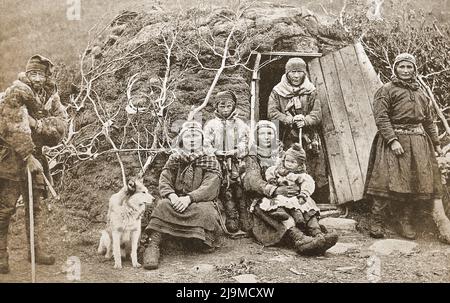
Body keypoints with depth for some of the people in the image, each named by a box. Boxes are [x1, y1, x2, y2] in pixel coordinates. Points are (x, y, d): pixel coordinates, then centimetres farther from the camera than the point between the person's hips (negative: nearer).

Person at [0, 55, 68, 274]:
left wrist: (35, 123, -21)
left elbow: (61, 123, -5)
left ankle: (37, 250, 23)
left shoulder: (51, 97, 3)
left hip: (33, 155, 7)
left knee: (36, 204, 12)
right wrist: (28, 158, -25)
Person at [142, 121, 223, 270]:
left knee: (204, 211, -36)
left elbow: (209, 188, -9)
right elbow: (164, 182, 2)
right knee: (162, 205, -30)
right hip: (176, 201, 2)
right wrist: (172, 196, -22)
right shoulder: (174, 159, 15)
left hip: (201, 202, -2)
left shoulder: (210, 161, 7)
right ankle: (153, 244, -37)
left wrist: (189, 198, -26)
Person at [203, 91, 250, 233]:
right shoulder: (211, 124, 14)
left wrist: (236, 151, -11)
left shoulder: (240, 124, 18)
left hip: (236, 162, 1)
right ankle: (232, 217, -12)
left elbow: (244, 143, 8)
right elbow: (206, 143, 4)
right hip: (218, 162, -1)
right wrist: (215, 152, -13)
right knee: (225, 190, -17)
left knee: (239, 190, -17)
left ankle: (243, 219, -11)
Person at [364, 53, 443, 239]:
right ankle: (376, 221, -5)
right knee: (388, 181, -12)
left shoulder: (420, 93, 20)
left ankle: (406, 222, 12)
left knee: (416, 182, 3)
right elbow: (381, 118, -10)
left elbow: (428, 120, 24)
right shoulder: (386, 90, 0)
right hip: (393, 140, -6)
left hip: (418, 142, 6)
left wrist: (436, 142, 21)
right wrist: (393, 140, -20)